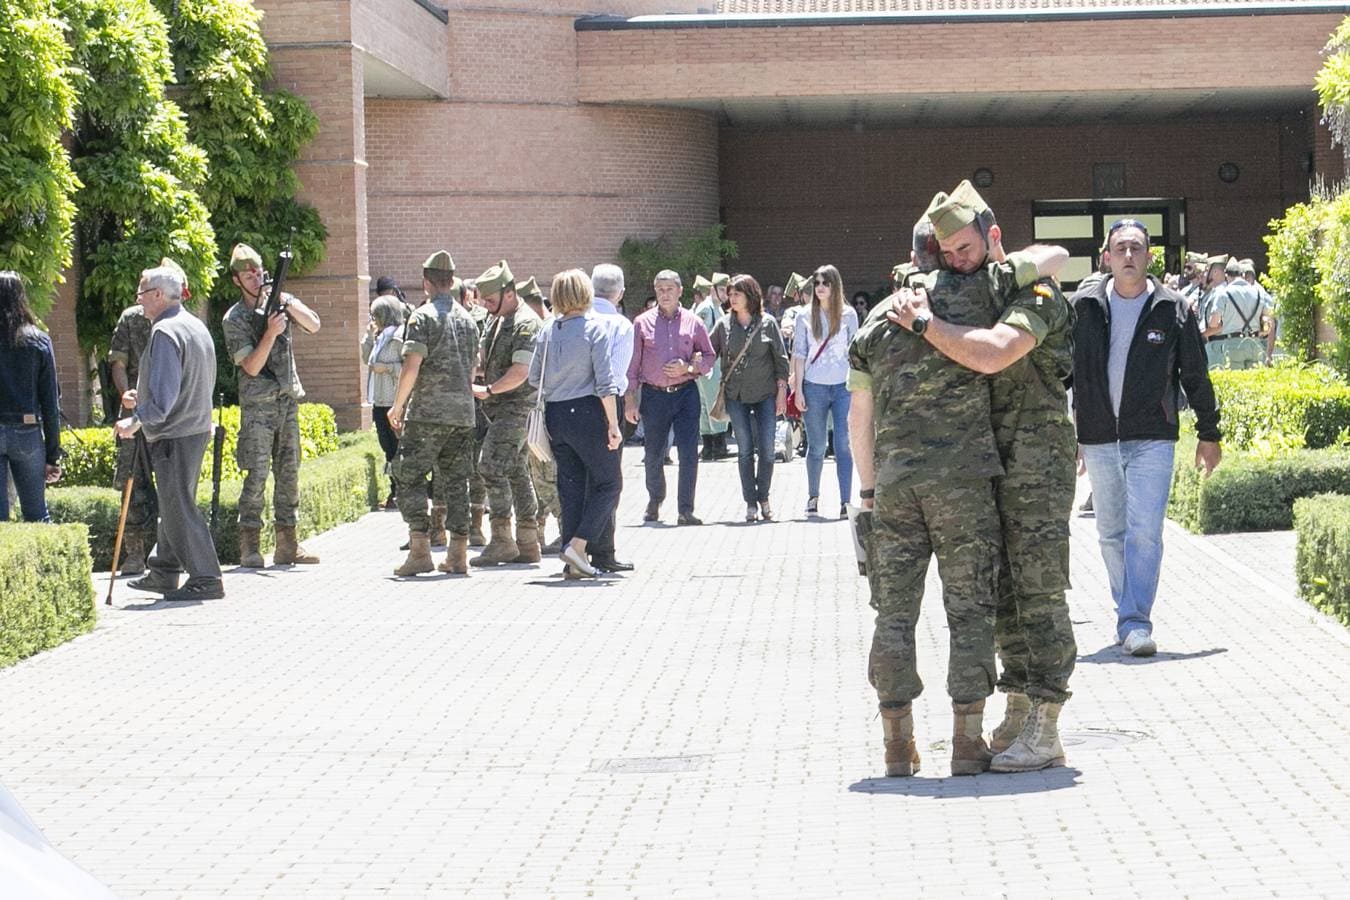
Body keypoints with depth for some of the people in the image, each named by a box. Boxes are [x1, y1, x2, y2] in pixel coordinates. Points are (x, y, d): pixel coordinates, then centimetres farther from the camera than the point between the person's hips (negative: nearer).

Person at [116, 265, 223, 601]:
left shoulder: (165, 332, -17)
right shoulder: (196, 326, 14)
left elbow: (165, 392, -25)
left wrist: (137, 420, -20)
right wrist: (142, 398, 25)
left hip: (174, 435, -10)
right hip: (197, 428, 10)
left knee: (178, 507, -6)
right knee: (172, 505, 18)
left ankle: (205, 579, -6)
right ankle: (163, 572, 27)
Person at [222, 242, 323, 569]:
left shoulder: (281, 301, 8)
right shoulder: (234, 319, -6)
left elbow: (313, 325, -3)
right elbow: (252, 367, -12)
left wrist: (288, 305, -17)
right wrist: (270, 333, -23)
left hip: (288, 401, 5)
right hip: (258, 406, -5)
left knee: (289, 474, 6)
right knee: (257, 475, -8)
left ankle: (287, 544, 11)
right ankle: (249, 547, -5)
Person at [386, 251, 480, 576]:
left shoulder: (424, 316, -7)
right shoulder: (468, 319, 14)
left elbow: (412, 366, -14)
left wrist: (398, 405, -4)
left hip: (428, 412, -6)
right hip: (464, 413, 6)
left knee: (409, 478, -1)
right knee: (455, 480, 9)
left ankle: (420, 551, -10)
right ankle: (458, 555, 7)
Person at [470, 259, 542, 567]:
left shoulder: (525, 323, -14)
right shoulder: (495, 320, 17)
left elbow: (520, 371, -21)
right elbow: (486, 362, 25)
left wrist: (488, 390, -23)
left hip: (516, 406, -10)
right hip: (500, 408, 10)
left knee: (492, 468, -14)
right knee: (516, 472, 11)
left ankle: (502, 540, -10)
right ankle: (527, 543, 15)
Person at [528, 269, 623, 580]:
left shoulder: (549, 331, 4)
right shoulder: (595, 327, -9)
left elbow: (534, 377, 9)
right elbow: (606, 382, -13)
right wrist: (613, 424, -11)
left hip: (555, 415, 5)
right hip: (588, 412, -5)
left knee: (571, 487, 10)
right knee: (609, 483, 5)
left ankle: (574, 562, 9)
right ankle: (578, 544, -10)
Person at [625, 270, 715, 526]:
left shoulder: (693, 322, 5)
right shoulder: (642, 323, 3)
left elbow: (708, 358, 10)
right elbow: (632, 363, 4)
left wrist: (688, 367, -9)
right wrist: (630, 399, -1)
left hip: (685, 392, 0)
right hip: (654, 395, 0)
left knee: (689, 453, -9)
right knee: (653, 454, 10)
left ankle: (686, 510, -4)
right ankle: (655, 501, 34)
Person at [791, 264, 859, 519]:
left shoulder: (848, 314, 5)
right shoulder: (805, 317, 6)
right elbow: (799, 355, 5)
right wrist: (798, 390, -2)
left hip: (843, 386, -1)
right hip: (814, 387, 1)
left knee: (844, 446, -7)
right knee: (816, 446, 8)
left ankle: (846, 502, -9)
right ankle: (813, 497, 23)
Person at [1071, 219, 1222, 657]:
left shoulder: (1173, 309, 1)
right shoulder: (1083, 308, 2)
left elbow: (1195, 376, 8)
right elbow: (1065, 373, 8)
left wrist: (1209, 434, 10)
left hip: (1152, 439, -2)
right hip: (1098, 438, 2)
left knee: (1145, 531, -12)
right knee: (1111, 533, 11)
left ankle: (1136, 622, -13)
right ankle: (1127, 612, 25)